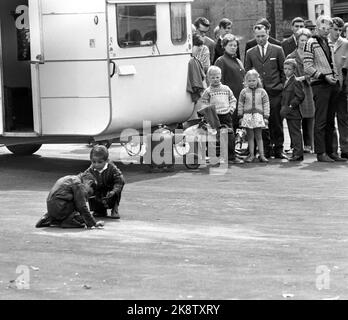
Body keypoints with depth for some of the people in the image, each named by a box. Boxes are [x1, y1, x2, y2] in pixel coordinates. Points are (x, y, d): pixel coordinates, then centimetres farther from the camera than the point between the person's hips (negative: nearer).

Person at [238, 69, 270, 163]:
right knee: (250, 136, 4)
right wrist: (240, 116, 6)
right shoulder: (244, 92, 5)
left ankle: (261, 154, 5)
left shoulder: (262, 92, 4)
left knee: (259, 136, 2)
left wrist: (266, 117, 1)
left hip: (258, 115, -1)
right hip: (247, 116, 1)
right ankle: (251, 154, 8)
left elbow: (266, 105, 6)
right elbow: (240, 104, 9)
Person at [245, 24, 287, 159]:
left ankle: (278, 149, 6)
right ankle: (266, 149, 8)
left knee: (276, 122, -1)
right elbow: (247, 73, 14)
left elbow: (283, 70, 9)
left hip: (275, 92, -1)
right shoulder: (250, 53, 11)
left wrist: (282, 86, 3)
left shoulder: (277, 50, 7)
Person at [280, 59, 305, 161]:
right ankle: (296, 153, 17)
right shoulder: (286, 81, 17)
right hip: (288, 114, 9)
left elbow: (300, 96, -19)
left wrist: (290, 106, -19)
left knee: (296, 132, -7)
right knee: (292, 133, 12)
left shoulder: (296, 81, -13)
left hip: (293, 113, -9)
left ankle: (298, 153, -6)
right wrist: (283, 107, 14)